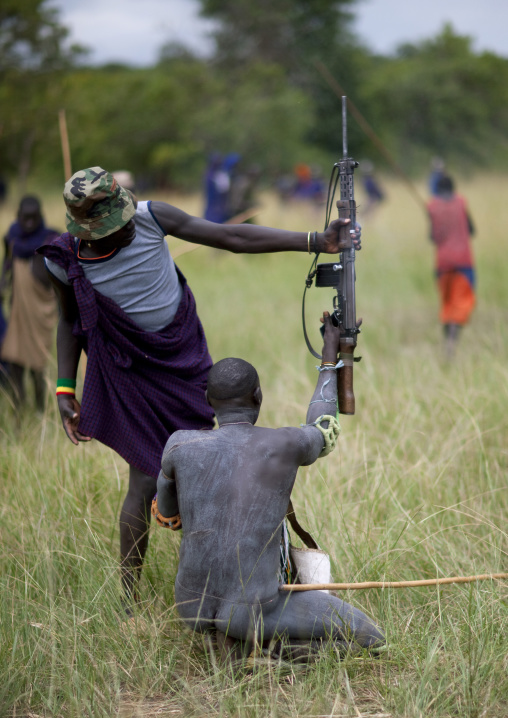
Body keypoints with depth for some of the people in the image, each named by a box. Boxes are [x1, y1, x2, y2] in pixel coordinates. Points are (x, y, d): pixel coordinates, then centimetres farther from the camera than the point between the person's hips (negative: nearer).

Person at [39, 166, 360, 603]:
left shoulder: (150, 218, -17)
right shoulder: (65, 263, -18)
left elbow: (231, 237, -13)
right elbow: (70, 321, 2)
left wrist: (314, 241, -16)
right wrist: (65, 389, -1)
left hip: (185, 354, 3)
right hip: (133, 373, -3)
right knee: (147, 478, -5)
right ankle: (127, 599, 9)